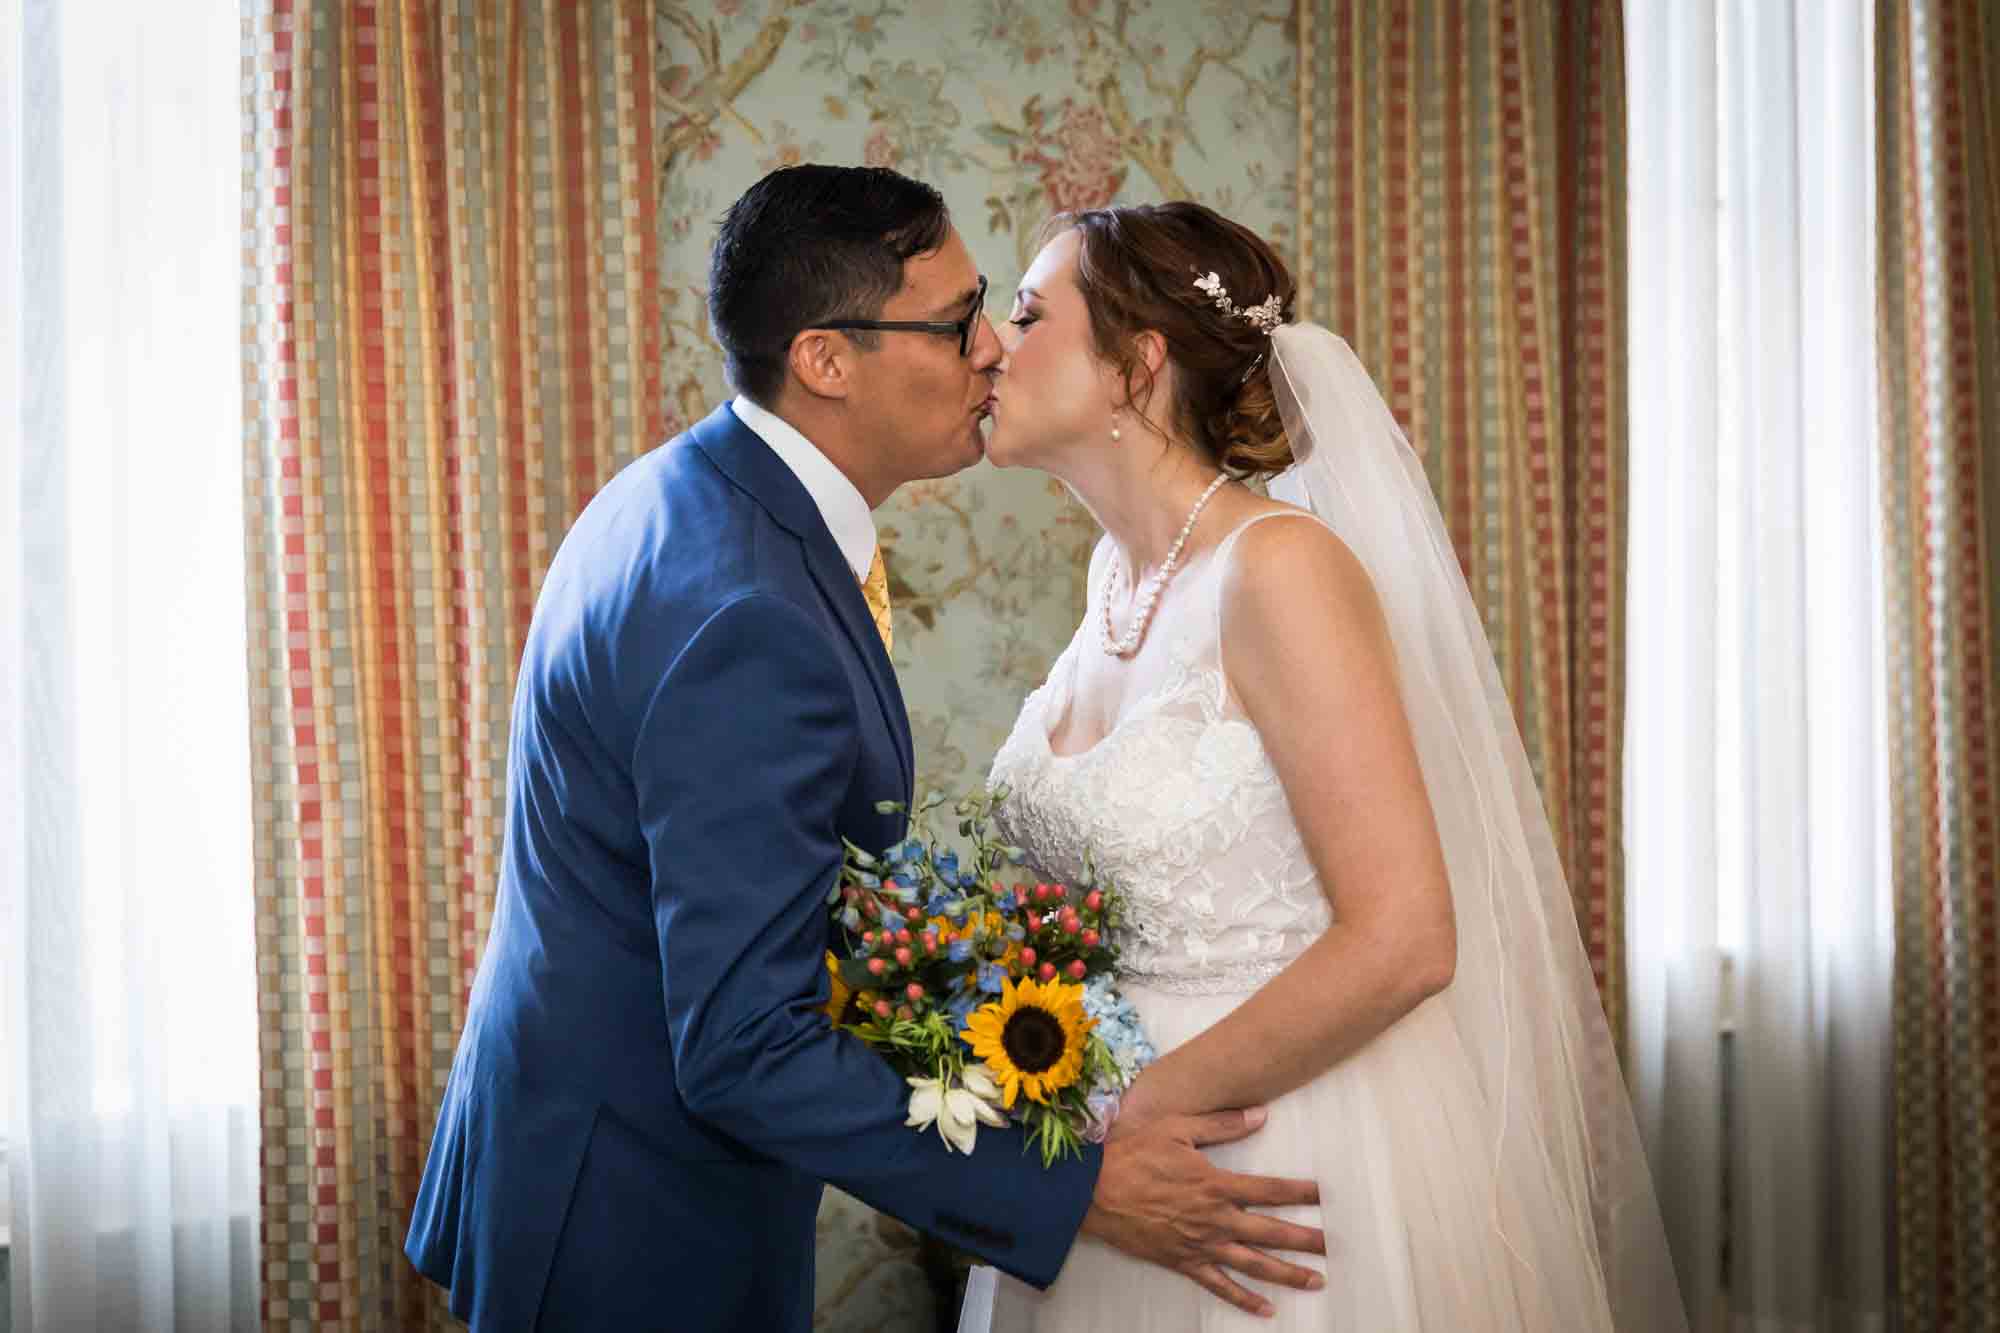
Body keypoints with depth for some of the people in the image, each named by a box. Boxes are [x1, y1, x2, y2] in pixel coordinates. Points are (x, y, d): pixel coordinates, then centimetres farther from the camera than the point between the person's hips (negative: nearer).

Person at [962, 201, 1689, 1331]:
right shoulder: (1125, 571, 4)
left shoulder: (1283, 567, -19)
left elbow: (1402, 941, -23)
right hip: (1122, 1149, 7)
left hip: (1289, 1151, -7)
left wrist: (1130, 1117, -17)